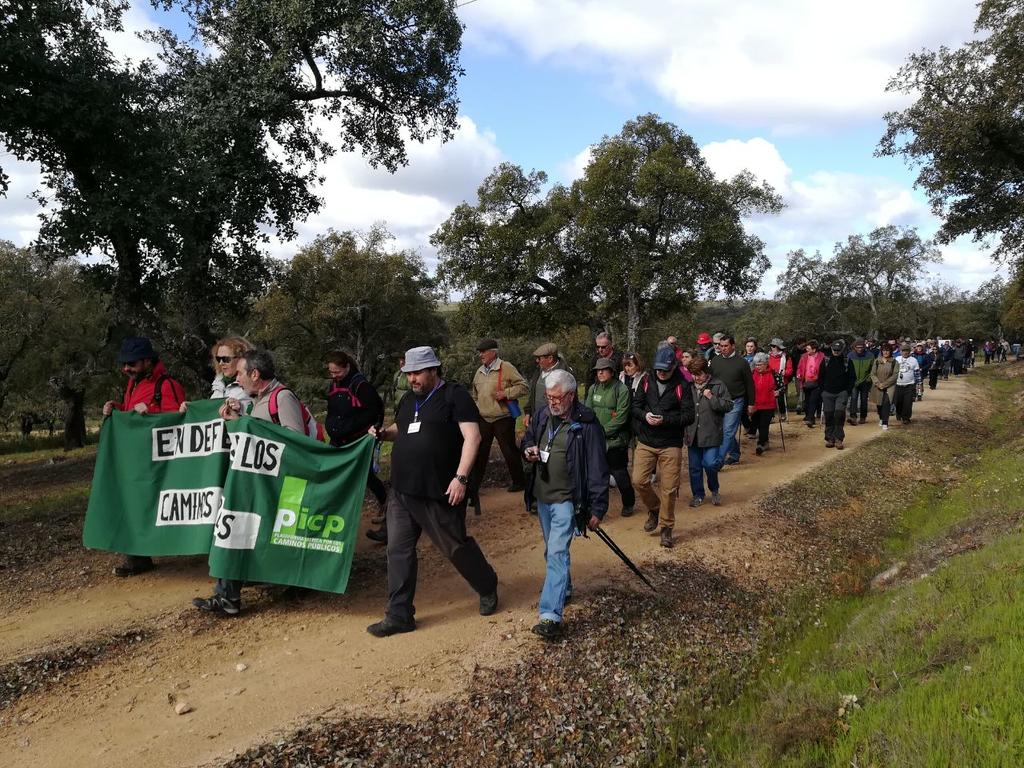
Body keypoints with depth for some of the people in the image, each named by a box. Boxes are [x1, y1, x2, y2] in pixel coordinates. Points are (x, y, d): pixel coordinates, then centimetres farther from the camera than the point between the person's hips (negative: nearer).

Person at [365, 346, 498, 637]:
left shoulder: (454, 395, -8)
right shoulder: (409, 399, 15)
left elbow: (472, 437, -15)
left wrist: (461, 477, -22)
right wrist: (383, 433, 7)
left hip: (439, 492, -7)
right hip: (402, 492, 7)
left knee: (456, 546, 5)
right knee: (399, 550, 5)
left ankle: (488, 588, 32)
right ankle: (399, 615, 15)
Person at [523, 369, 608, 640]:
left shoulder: (586, 425, -16)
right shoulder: (543, 415, 2)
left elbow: (597, 470, -14)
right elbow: (527, 437, 22)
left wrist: (597, 509, -13)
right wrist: (528, 449, -4)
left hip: (566, 499, -7)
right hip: (542, 496, 7)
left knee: (557, 552, -15)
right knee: (551, 550, 20)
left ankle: (551, 616, -17)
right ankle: (563, 589, 42)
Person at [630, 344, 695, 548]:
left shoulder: (681, 386, -7)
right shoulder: (647, 382, 2)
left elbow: (689, 416, -10)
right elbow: (635, 405, 7)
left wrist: (665, 419, -22)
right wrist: (645, 415, -16)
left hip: (671, 446, -3)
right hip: (646, 443, 3)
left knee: (669, 488, 2)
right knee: (639, 480, -5)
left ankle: (666, 527, 19)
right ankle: (654, 510, 24)